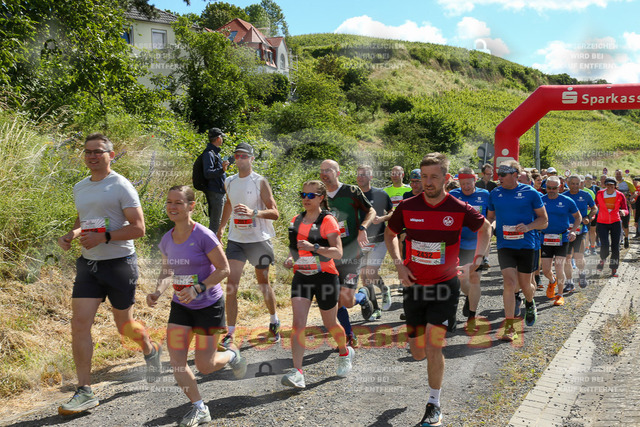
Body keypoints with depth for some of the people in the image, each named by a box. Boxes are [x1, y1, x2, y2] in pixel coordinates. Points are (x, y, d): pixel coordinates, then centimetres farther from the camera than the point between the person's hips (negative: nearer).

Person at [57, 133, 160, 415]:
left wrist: (103, 237, -24)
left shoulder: (121, 186, -10)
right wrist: (70, 236, 6)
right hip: (88, 264, 6)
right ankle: (85, 392, 1)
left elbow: (138, 228, -14)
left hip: (119, 263, -6)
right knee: (79, 324, -5)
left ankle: (150, 350, 41)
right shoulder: (80, 188, 12)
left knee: (125, 326, 8)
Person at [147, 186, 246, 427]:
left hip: (209, 306, -5)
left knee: (205, 366, 1)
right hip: (181, 307, 5)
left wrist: (198, 289, -26)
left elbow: (224, 270, -16)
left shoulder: (203, 236, -19)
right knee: (176, 361, -4)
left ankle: (232, 355, 35)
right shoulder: (167, 240, -1)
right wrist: (158, 292, -7)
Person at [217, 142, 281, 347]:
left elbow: (275, 213, -13)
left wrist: (253, 212, -29)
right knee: (231, 284, -6)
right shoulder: (229, 182, 7)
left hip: (259, 239, -3)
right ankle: (230, 332, -3)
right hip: (236, 239, 4)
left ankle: (274, 321, 33)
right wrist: (221, 227, 28)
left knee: (263, 283, 10)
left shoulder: (260, 182, -8)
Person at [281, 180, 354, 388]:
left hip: (325, 276, -4)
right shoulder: (296, 221, 9)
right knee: (298, 324, -12)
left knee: (330, 324, 12)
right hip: (301, 277, 4)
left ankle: (345, 353, 41)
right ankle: (297, 372, -13)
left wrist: (313, 247, -28)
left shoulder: (327, 221, -9)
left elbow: (338, 253, -16)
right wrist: (291, 258, 2)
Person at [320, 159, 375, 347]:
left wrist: (363, 228, -17)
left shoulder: (351, 191, -5)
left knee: (346, 301, -11)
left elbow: (371, 211, 2)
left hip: (350, 254, -4)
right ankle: (350, 336, 20)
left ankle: (362, 297, 24)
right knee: (335, 302, 2)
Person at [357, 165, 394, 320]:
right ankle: (375, 309, 16)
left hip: (378, 241, -4)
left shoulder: (380, 194, -3)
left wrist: (382, 218, -14)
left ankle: (385, 290, 19)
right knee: (364, 277, 3)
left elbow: (393, 213, 5)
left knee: (371, 274, -14)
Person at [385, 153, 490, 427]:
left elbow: (485, 228, 10)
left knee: (433, 346, -12)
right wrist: (399, 264, -1)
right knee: (418, 354, 9)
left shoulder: (459, 209, -10)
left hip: (445, 286, -2)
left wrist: (476, 261, -2)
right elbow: (390, 234, 12)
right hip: (414, 285, 3)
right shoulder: (407, 207, -6)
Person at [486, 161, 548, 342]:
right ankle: (509, 327, -7)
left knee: (525, 285, 10)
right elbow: (490, 217, 18)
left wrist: (528, 227, -17)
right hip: (504, 245, 1)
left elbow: (543, 220, 2)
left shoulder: (530, 193, -3)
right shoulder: (495, 194, 5)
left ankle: (530, 303, 47)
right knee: (509, 283, -13)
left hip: (526, 245, -1)